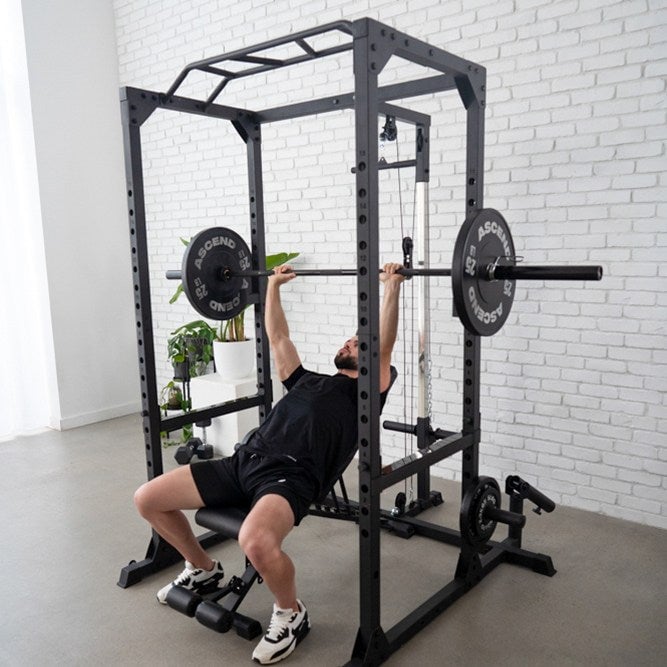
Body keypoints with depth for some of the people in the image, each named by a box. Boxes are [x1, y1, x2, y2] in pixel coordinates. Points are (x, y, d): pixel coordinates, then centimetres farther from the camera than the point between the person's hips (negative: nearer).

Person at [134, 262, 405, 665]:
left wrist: (392, 287, -3)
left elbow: (385, 347, 1)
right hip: (245, 463, 7)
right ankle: (203, 570, 26)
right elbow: (278, 338, 35)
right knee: (147, 499, 1)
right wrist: (274, 285, 38)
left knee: (256, 541, -39)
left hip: (291, 478, -7)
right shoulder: (307, 380, 30)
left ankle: (292, 615, -4)